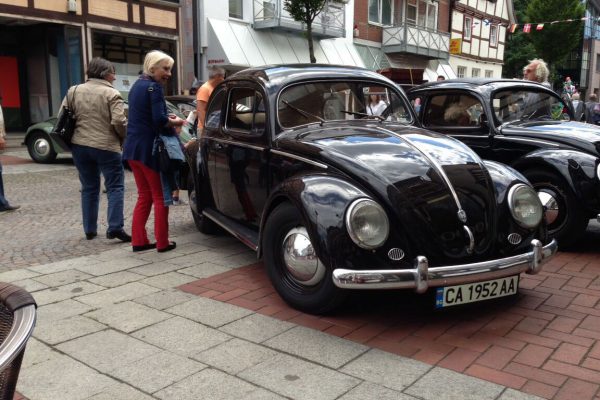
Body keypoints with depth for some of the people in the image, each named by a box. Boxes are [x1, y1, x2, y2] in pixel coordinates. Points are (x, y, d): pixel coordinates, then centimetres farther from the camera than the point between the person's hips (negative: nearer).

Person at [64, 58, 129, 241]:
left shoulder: (73, 91, 8)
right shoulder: (111, 93, -9)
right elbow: (119, 121, -17)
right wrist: (124, 138, 1)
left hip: (80, 146, 5)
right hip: (107, 147, -5)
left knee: (89, 189, 16)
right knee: (115, 188, 3)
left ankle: (89, 230, 19)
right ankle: (115, 228, -7)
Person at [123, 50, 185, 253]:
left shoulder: (137, 85, 16)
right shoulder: (154, 87, -13)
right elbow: (159, 120, -22)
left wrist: (167, 119, 8)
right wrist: (175, 122, -4)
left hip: (133, 148, 8)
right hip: (149, 149, -8)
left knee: (144, 196, 15)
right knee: (160, 196, 3)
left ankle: (138, 240, 16)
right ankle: (162, 242, 7)